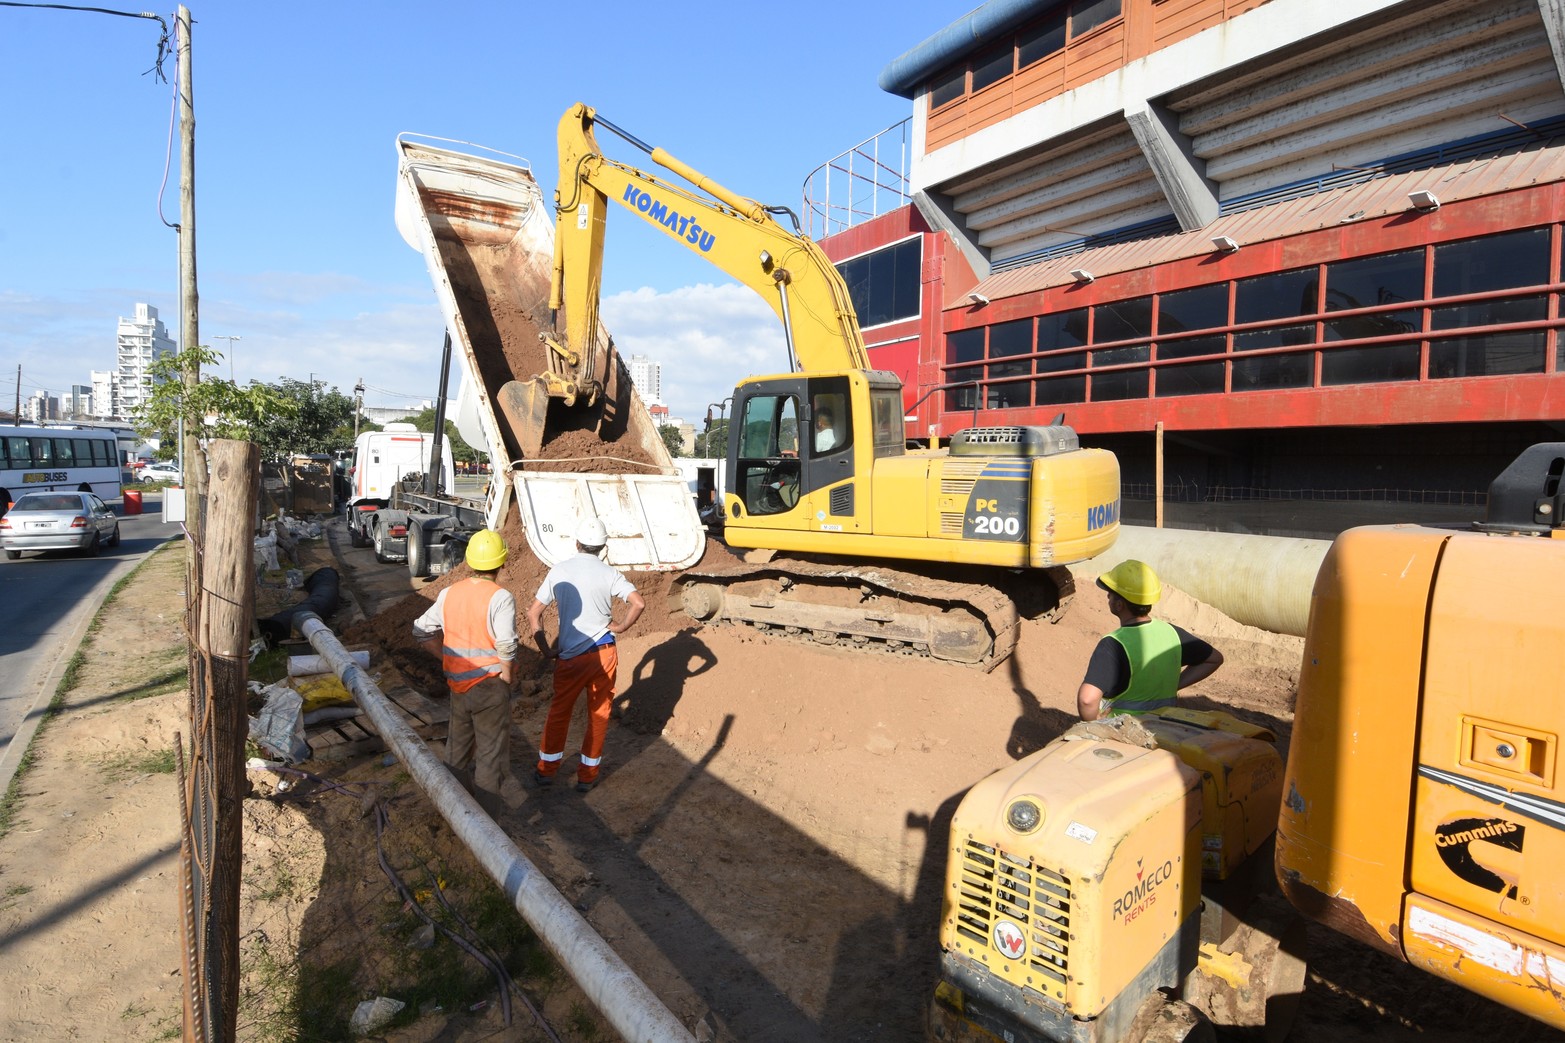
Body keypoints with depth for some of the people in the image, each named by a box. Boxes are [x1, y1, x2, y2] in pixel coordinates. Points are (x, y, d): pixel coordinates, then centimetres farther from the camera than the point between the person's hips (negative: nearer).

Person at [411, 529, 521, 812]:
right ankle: (486, 810, 22)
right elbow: (506, 645, -28)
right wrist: (507, 675, -12)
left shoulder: (449, 593, -1)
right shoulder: (500, 597, -20)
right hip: (490, 685, -6)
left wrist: (448, 657, 11)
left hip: (458, 683, 6)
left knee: (457, 743, 25)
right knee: (491, 749, 11)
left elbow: (422, 630, 5)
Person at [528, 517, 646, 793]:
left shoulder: (559, 571, -3)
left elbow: (533, 614, -3)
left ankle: (546, 770, 31)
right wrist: (621, 627, -5)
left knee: (559, 710, 20)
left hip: (570, 656, 1)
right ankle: (587, 776, 22)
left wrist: (546, 651, 3)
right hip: (603, 653, -1)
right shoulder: (608, 573, -8)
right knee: (599, 713, 14)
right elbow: (639, 603, -21)